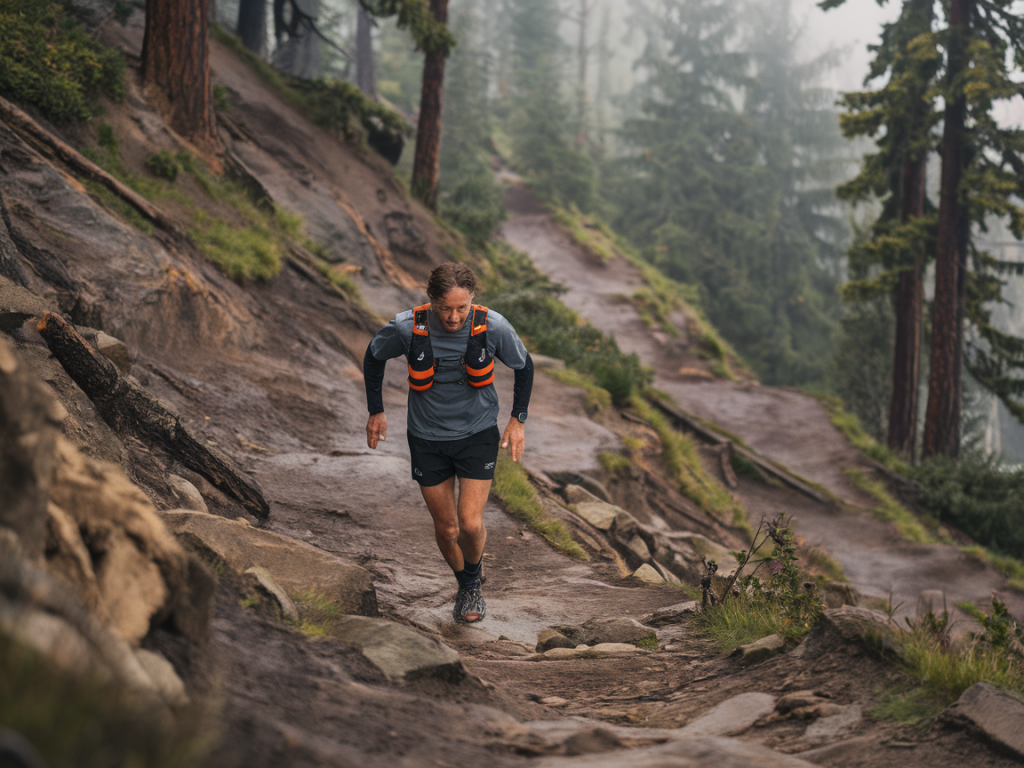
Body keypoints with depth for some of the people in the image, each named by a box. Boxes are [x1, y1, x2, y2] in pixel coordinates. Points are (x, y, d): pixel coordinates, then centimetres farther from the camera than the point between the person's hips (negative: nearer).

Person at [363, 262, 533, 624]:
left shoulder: (492, 327, -20)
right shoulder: (406, 328, -22)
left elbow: (523, 365, 0)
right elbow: (374, 356, 0)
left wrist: (518, 420, 0)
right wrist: (376, 411, 5)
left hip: (477, 434, -1)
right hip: (427, 438, 1)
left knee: (471, 524, -10)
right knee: (446, 528, 8)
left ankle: (474, 579, 22)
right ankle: (465, 586, 37)